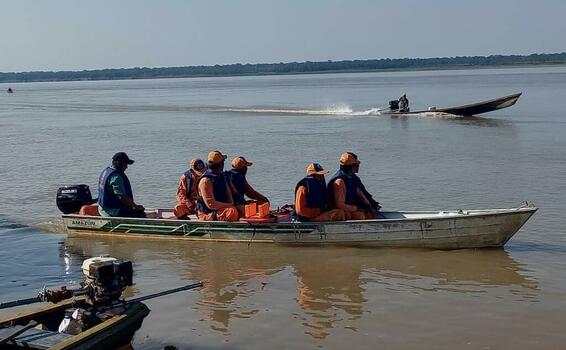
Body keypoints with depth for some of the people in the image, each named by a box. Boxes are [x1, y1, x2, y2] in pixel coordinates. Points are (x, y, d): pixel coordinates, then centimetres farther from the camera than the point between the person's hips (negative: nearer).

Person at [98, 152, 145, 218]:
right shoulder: (116, 176, -22)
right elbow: (122, 197, -26)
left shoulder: (106, 171, 11)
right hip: (114, 211, -11)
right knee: (141, 213, -13)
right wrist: (136, 206, -13)